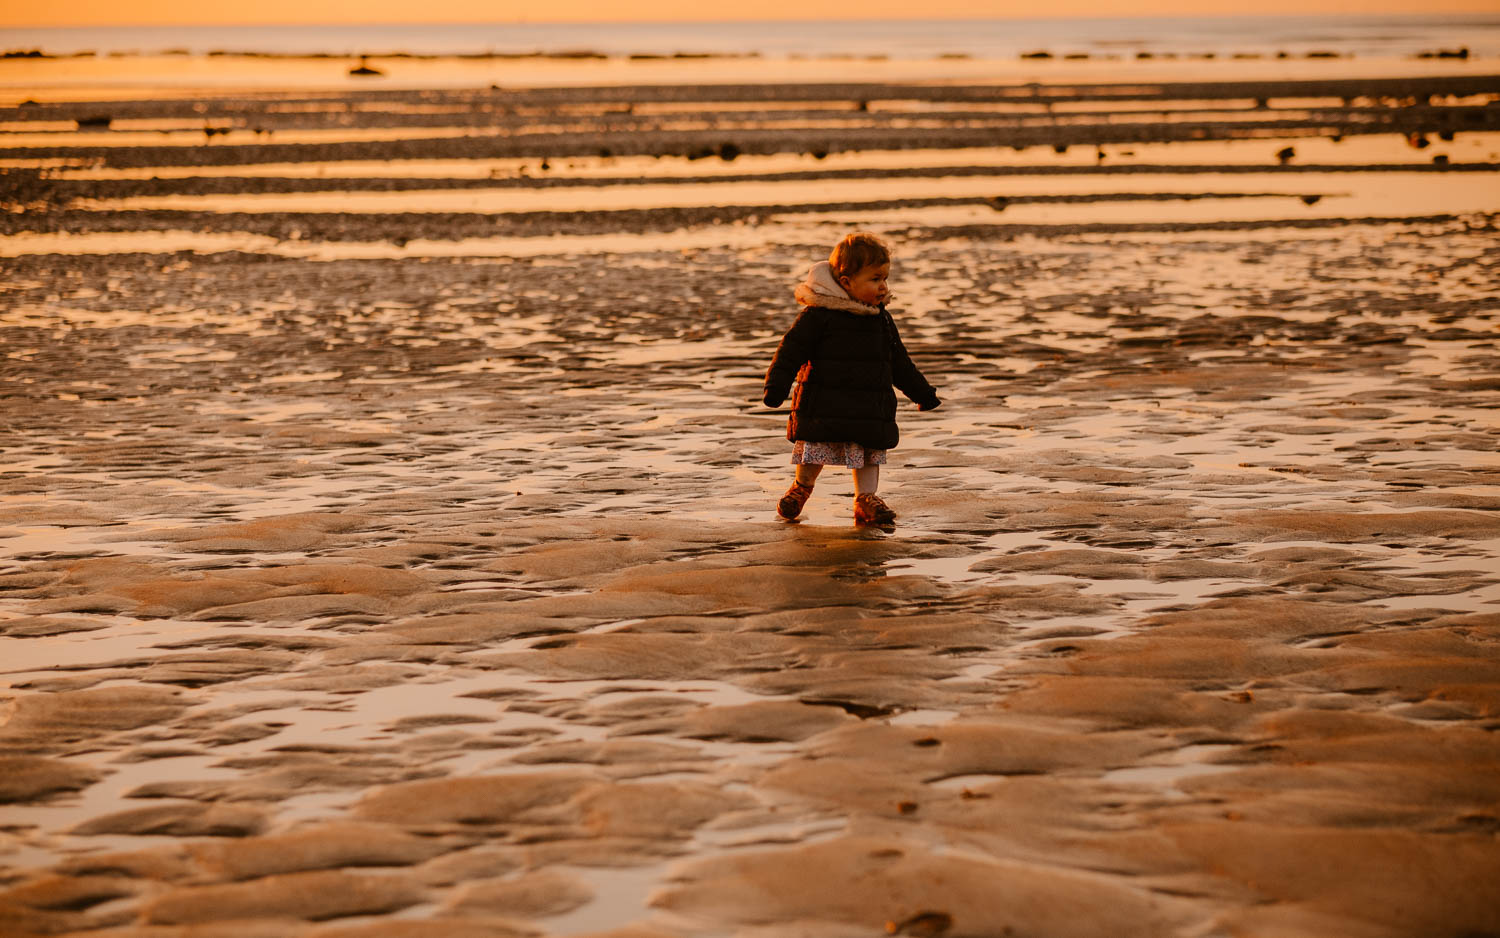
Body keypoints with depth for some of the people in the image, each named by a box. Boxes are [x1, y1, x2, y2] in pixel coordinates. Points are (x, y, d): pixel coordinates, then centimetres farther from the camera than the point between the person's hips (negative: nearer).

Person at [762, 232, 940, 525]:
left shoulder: (881, 319, 9)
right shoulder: (819, 314, -12)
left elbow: (899, 361, 20)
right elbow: (792, 348, -12)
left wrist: (922, 393, 24)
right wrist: (776, 385, -20)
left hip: (870, 407, 5)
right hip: (823, 404, -5)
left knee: (869, 455, 5)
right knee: (816, 452, 3)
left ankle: (865, 500, 13)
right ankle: (801, 489, 27)